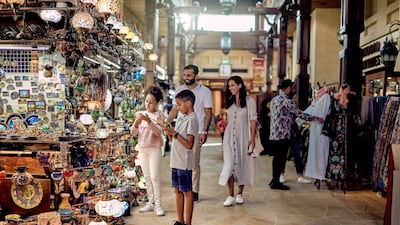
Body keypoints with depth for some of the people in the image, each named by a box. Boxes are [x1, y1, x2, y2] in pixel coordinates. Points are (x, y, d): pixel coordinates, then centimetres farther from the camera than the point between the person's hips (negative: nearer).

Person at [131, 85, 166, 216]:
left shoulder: (159, 115, -4)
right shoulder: (140, 114, 6)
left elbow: (158, 132, -16)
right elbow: (133, 133, 4)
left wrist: (149, 121, -28)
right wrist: (136, 123, -15)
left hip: (154, 148, -4)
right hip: (142, 149, 5)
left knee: (155, 176, -7)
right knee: (147, 177, 10)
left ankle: (158, 204, 1)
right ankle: (151, 203, 18)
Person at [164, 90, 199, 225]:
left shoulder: (192, 120, -14)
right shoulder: (181, 119, 13)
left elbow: (189, 144, -20)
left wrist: (175, 133, -20)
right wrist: (169, 134, -1)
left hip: (184, 163, -9)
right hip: (176, 161, 9)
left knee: (187, 192, 1)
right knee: (178, 191, 14)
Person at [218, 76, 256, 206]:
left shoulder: (249, 101, -2)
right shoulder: (230, 101, 12)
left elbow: (253, 120, -4)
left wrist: (252, 138, -9)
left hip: (243, 136, -3)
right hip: (230, 136, 3)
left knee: (242, 164, 5)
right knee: (230, 165, -5)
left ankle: (240, 194, 18)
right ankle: (230, 196, -3)